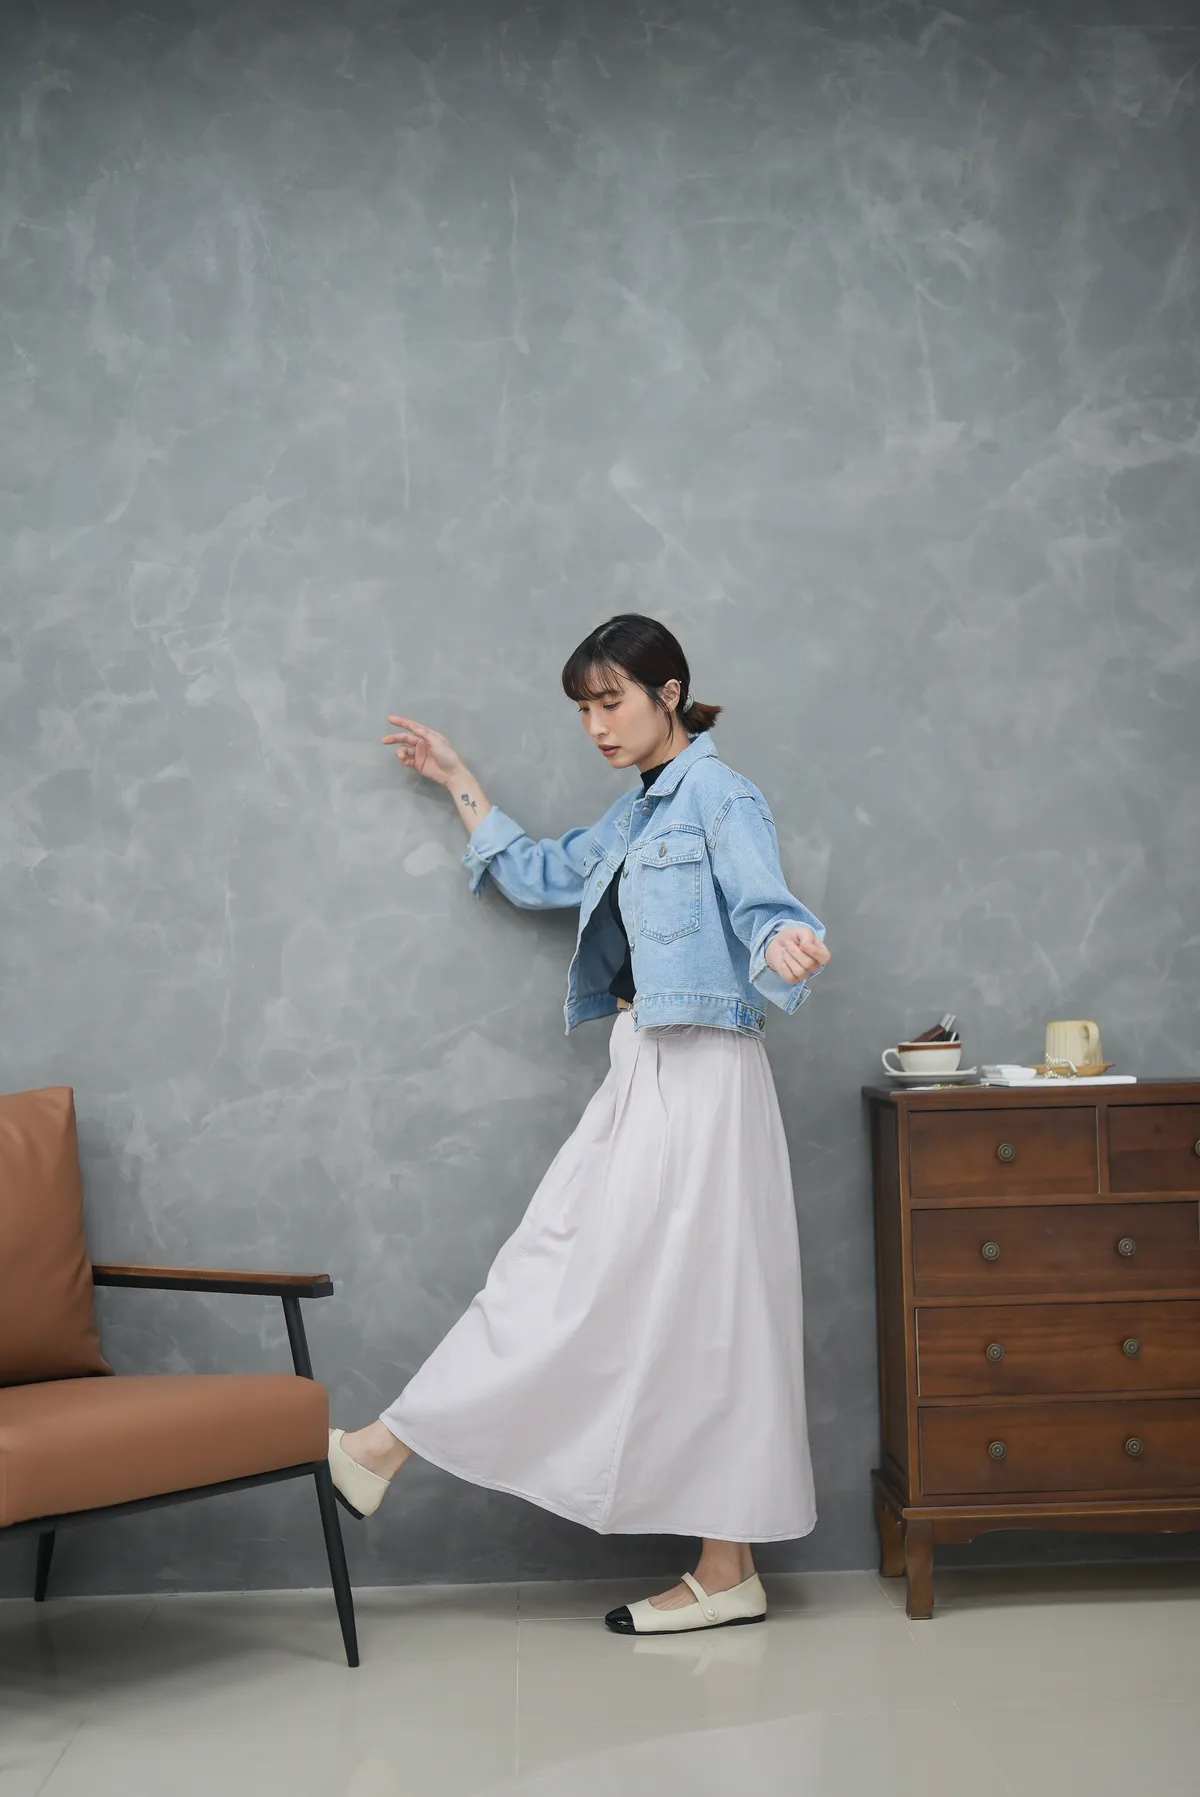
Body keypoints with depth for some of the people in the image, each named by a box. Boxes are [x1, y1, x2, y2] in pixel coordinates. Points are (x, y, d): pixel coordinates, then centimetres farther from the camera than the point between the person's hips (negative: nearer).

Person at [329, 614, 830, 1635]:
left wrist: (783, 941, -44)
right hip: (648, 1074, 9)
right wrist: (460, 784, 36)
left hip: (697, 1079, -9)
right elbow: (540, 875, 33)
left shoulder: (718, 795, -8)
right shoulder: (638, 815, 20)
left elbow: (762, 905, -21)